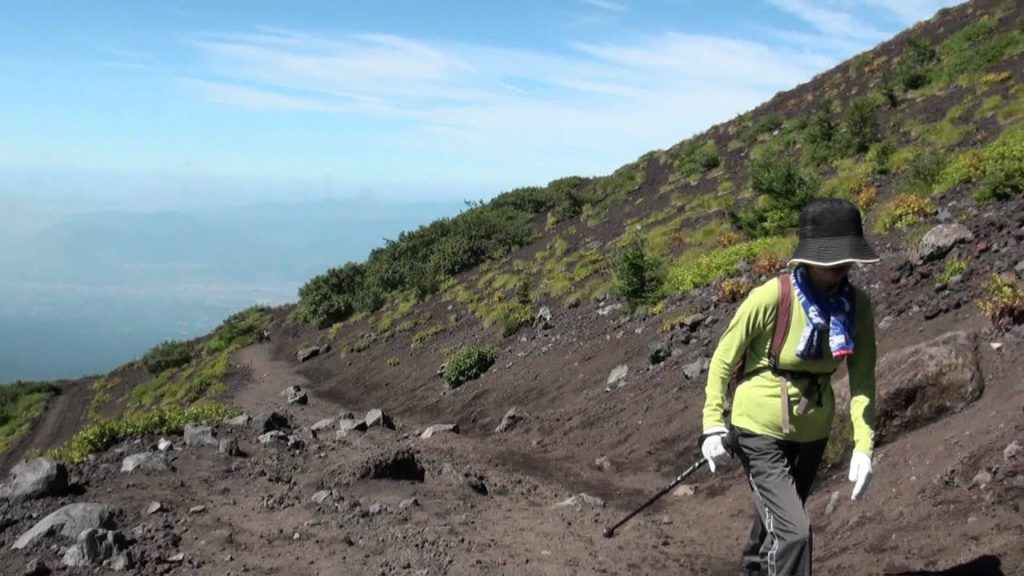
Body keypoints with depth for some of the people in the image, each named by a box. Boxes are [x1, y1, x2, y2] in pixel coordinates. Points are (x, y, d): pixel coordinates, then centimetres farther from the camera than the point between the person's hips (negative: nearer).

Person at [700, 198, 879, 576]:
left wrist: (863, 446, -16)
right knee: (794, 531, -16)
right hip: (760, 431, -5)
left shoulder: (858, 305, -9)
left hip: (813, 433, 6)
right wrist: (713, 426, -17)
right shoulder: (770, 297, -24)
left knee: (776, 522, 25)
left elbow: (862, 378, -7)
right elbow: (723, 360, -13)